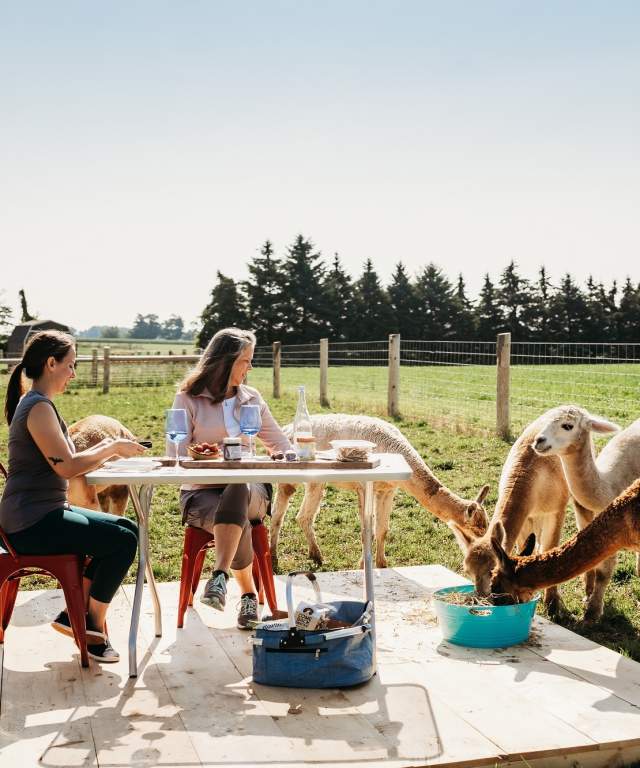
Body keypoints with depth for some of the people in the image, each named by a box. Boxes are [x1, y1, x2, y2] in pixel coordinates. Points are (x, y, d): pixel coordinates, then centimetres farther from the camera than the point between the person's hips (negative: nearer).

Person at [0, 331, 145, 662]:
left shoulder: (37, 404, 16)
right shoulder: (38, 407, -17)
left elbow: (65, 463, 14)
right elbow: (66, 466, -23)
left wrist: (105, 448, 1)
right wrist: (113, 448, -12)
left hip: (43, 513, 11)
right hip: (31, 523, -11)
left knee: (127, 529, 8)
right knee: (123, 541, -17)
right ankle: (94, 625, 2)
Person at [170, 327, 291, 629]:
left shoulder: (251, 398, 15)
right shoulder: (188, 399, 3)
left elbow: (280, 443, 18)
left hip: (248, 489, 2)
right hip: (201, 491, -2)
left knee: (237, 492, -38)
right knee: (239, 522, -36)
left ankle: (220, 576, -41)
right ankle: (248, 595, -19)